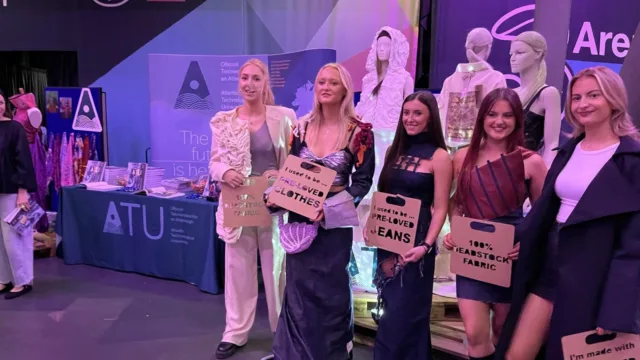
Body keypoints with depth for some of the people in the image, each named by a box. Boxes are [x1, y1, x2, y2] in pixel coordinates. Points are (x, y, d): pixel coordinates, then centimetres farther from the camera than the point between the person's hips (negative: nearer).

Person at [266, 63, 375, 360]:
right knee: (298, 286, 10)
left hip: (334, 220, -3)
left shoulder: (358, 131, -6)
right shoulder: (302, 126, 4)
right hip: (299, 216, 3)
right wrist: (276, 196, -10)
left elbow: (363, 180, -6)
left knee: (329, 289, 8)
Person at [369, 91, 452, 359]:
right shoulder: (395, 150, 8)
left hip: (415, 243, -6)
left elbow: (440, 208, -12)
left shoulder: (439, 156, -8)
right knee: (394, 310, 15)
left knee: (401, 315, 3)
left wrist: (426, 245, -21)